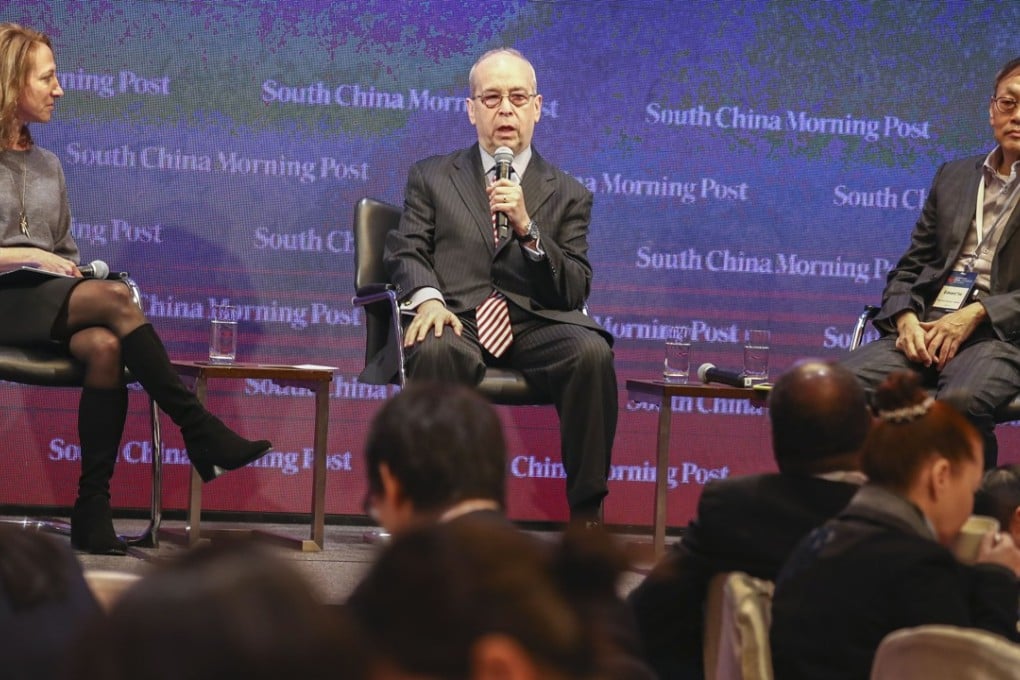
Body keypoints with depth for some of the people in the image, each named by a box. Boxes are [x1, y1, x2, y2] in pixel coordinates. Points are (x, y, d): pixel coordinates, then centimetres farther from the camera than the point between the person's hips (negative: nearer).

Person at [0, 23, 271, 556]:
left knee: (105, 346, -30)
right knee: (115, 297, -29)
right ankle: (199, 432, -26)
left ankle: (93, 508, -31)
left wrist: (70, 276, 1)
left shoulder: (47, 166, 22)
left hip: (49, 303, 6)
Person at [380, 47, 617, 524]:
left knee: (592, 352, -32)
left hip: (536, 325, 1)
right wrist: (427, 297, -16)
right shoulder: (431, 177, 20)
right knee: (435, 350, -37)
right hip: (459, 319, -1)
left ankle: (586, 513, -25)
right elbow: (407, 252, 8)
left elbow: (575, 292, 8)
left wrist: (527, 228, -9)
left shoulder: (568, 195, 19)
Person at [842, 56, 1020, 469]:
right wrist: (906, 319, -1)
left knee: (960, 401, -38)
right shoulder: (953, 177, 23)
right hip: (925, 329, 4)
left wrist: (976, 314, -13)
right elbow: (910, 266, 20)